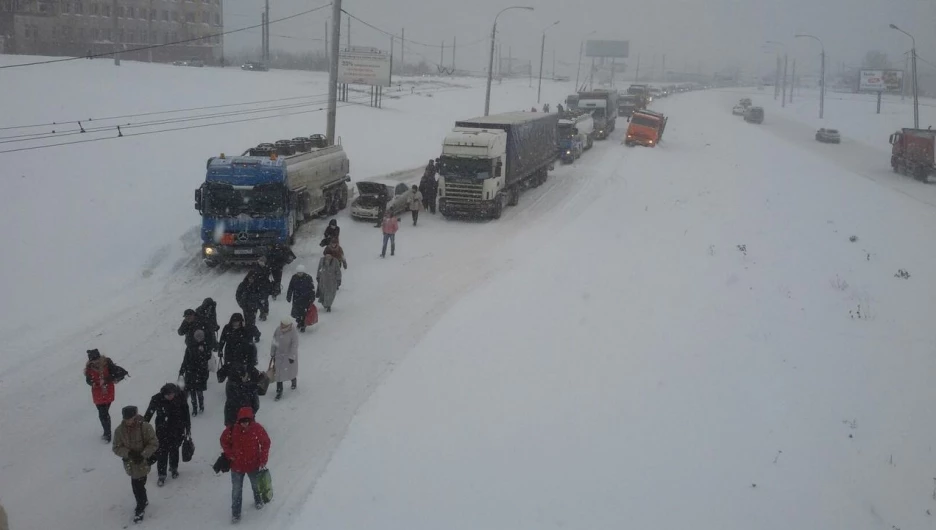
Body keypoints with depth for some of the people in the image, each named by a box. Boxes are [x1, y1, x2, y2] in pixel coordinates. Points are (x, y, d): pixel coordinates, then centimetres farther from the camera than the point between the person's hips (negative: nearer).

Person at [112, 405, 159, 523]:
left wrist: (142, 455, -24)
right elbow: (117, 448, -4)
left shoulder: (145, 427, -18)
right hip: (130, 464, 3)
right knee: (138, 485, 17)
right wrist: (129, 453, -22)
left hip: (142, 463, -3)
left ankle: (140, 507, 21)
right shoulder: (119, 430, -9)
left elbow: (154, 444, -12)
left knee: (138, 486, 0)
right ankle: (143, 501, 43)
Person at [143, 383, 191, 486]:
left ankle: (174, 468, 41)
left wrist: (188, 428, 5)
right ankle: (161, 475, 13)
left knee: (174, 450, 16)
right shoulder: (157, 399, -19)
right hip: (162, 430, -1)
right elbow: (148, 414, -5)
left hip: (177, 430, 1)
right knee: (162, 452, -2)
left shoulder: (180, 396, -16)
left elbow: (186, 413, -2)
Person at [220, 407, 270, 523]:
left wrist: (263, 460, -9)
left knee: (256, 485, 23)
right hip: (237, 465, 0)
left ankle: (258, 500, 52)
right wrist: (229, 454, -4)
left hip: (254, 465, 0)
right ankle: (235, 512, 21)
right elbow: (224, 441, 0)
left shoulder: (257, 429, -20)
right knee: (236, 490, 6)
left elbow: (265, 443, -8)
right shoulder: (232, 429, -19)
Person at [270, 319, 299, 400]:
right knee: (278, 372, 4)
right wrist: (272, 353, 8)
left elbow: (294, 346, -20)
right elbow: (274, 343, 3)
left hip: (289, 355, -4)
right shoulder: (278, 330, -9)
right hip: (279, 355, 4)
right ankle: (279, 391, 13)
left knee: (291, 370, 15)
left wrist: (292, 357, -22)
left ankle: (293, 382, 49)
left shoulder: (293, 333, -24)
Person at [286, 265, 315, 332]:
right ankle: (299, 322, 36)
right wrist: (288, 297, 8)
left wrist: (312, 299, -6)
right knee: (296, 312, 10)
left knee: (304, 313, -1)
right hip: (296, 298, 3)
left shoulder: (308, 278, -11)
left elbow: (312, 289, -5)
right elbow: (290, 288, 6)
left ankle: (303, 326, 13)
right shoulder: (294, 277, -3)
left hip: (306, 299, -3)